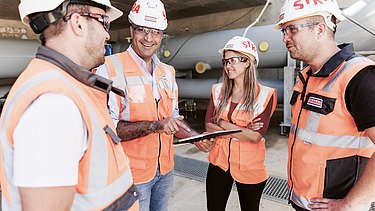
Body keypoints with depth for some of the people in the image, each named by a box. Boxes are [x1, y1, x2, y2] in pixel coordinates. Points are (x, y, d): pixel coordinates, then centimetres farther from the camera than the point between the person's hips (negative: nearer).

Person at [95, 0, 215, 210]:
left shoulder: (167, 71, 6)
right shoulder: (111, 68, -16)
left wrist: (196, 137, -4)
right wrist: (153, 126, -30)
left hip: (166, 169, 7)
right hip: (132, 174, -6)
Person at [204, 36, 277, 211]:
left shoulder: (265, 94, -10)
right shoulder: (218, 90, 3)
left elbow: (256, 136, -18)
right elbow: (208, 126, -5)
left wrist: (222, 124, -14)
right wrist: (242, 132, -16)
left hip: (249, 167, -3)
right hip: (219, 162, 3)